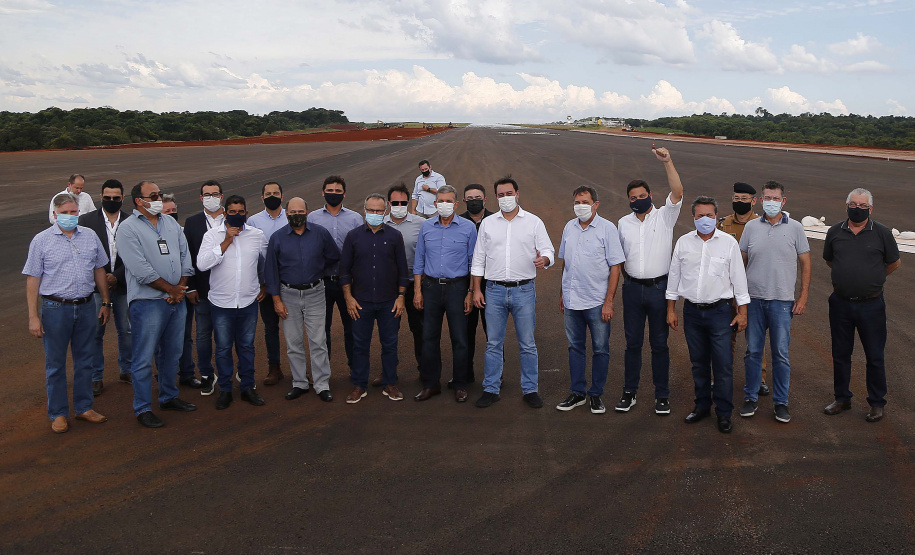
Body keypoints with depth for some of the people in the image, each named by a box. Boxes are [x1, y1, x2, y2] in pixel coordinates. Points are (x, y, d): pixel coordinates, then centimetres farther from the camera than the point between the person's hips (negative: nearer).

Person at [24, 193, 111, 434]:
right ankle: (58, 414, 19)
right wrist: (33, 316, -8)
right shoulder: (41, 240, -4)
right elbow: (32, 280, -4)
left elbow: (99, 270, 13)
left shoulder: (90, 236, 5)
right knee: (55, 364, 7)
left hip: (86, 307, 3)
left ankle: (84, 407, 26)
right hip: (55, 308, -3)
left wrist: (106, 303, 12)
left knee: (84, 360, 13)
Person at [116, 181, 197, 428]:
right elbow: (141, 270, -16)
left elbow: (185, 257, 10)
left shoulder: (170, 223, 12)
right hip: (148, 302, -6)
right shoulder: (128, 229, -8)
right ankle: (143, 409, 11)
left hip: (176, 300, 6)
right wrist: (171, 288, -11)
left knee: (172, 354, 17)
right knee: (144, 358, 0)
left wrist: (181, 289, -3)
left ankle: (169, 397, 32)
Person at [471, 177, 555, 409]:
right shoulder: (487, 224, 8)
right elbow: (479, 258, 10)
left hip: (523, 290, -1)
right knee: (493, 343, 7)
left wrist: (544, 259, -24)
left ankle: (530, 390, 15)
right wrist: (476, 289, 5)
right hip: (494, 290, 2)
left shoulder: (534, 222, 3)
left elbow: (548, 250, 0)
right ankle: (491, 390, 16)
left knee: (528, 344, 4)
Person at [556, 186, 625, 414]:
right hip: (572, 301, 5)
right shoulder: (569, 227, 9)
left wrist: (609, 301, -13)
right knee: (575, 347, 11)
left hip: (597, 301, -4)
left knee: (600, 349, 4)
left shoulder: (607, 228, -6)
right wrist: (562, 293, 15)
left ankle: (596, 394, 16)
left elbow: (615, 267, -8)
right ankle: (578, 393, 22)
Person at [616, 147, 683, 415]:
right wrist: (625, 278, 9)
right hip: (632, 288, 3)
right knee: (632, 342, 9)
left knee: (659, 343, 5)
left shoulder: (664, 216, 0)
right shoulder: (624, 223, 9)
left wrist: (667, 161, -25)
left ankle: (662, 395, 16)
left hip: (659, 288, -2)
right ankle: (629, 393, 19)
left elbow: (677, 192, -17)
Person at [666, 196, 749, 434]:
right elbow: (674, 276, 10)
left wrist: (742, 312, -2)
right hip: (692, 311, 3)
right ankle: (702, 405, 25)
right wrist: (671, 309, 8)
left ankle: (724, 413, 8)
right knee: (698, 362, 11)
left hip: (719, 311, -2)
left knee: (723, 364, -3)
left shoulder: (729, 243, -2)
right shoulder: (683, 243, 4)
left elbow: (738, 278, 1)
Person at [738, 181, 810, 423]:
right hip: (753, 299, 1)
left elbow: (805, 264, 6)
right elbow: (740, 262, 10)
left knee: (781, 353, 3)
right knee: (753, 351, 7)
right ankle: (751, 397, 20)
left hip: (782, 301, -1)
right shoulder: (751, 227, 5)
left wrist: (803, 297, 0)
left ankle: (781, 402, 15)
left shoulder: (795, 228, 2)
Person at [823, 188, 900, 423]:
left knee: (875, 357, 6)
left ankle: (877, 404, 20)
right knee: (840, 354, 12)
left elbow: (894, 262, 7)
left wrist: (873, 279, 13)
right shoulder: (835, 232, 2)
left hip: (871, 304, -2)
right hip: (840, 304, 3)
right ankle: (842, 399, 28)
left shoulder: (882, 233, -5)